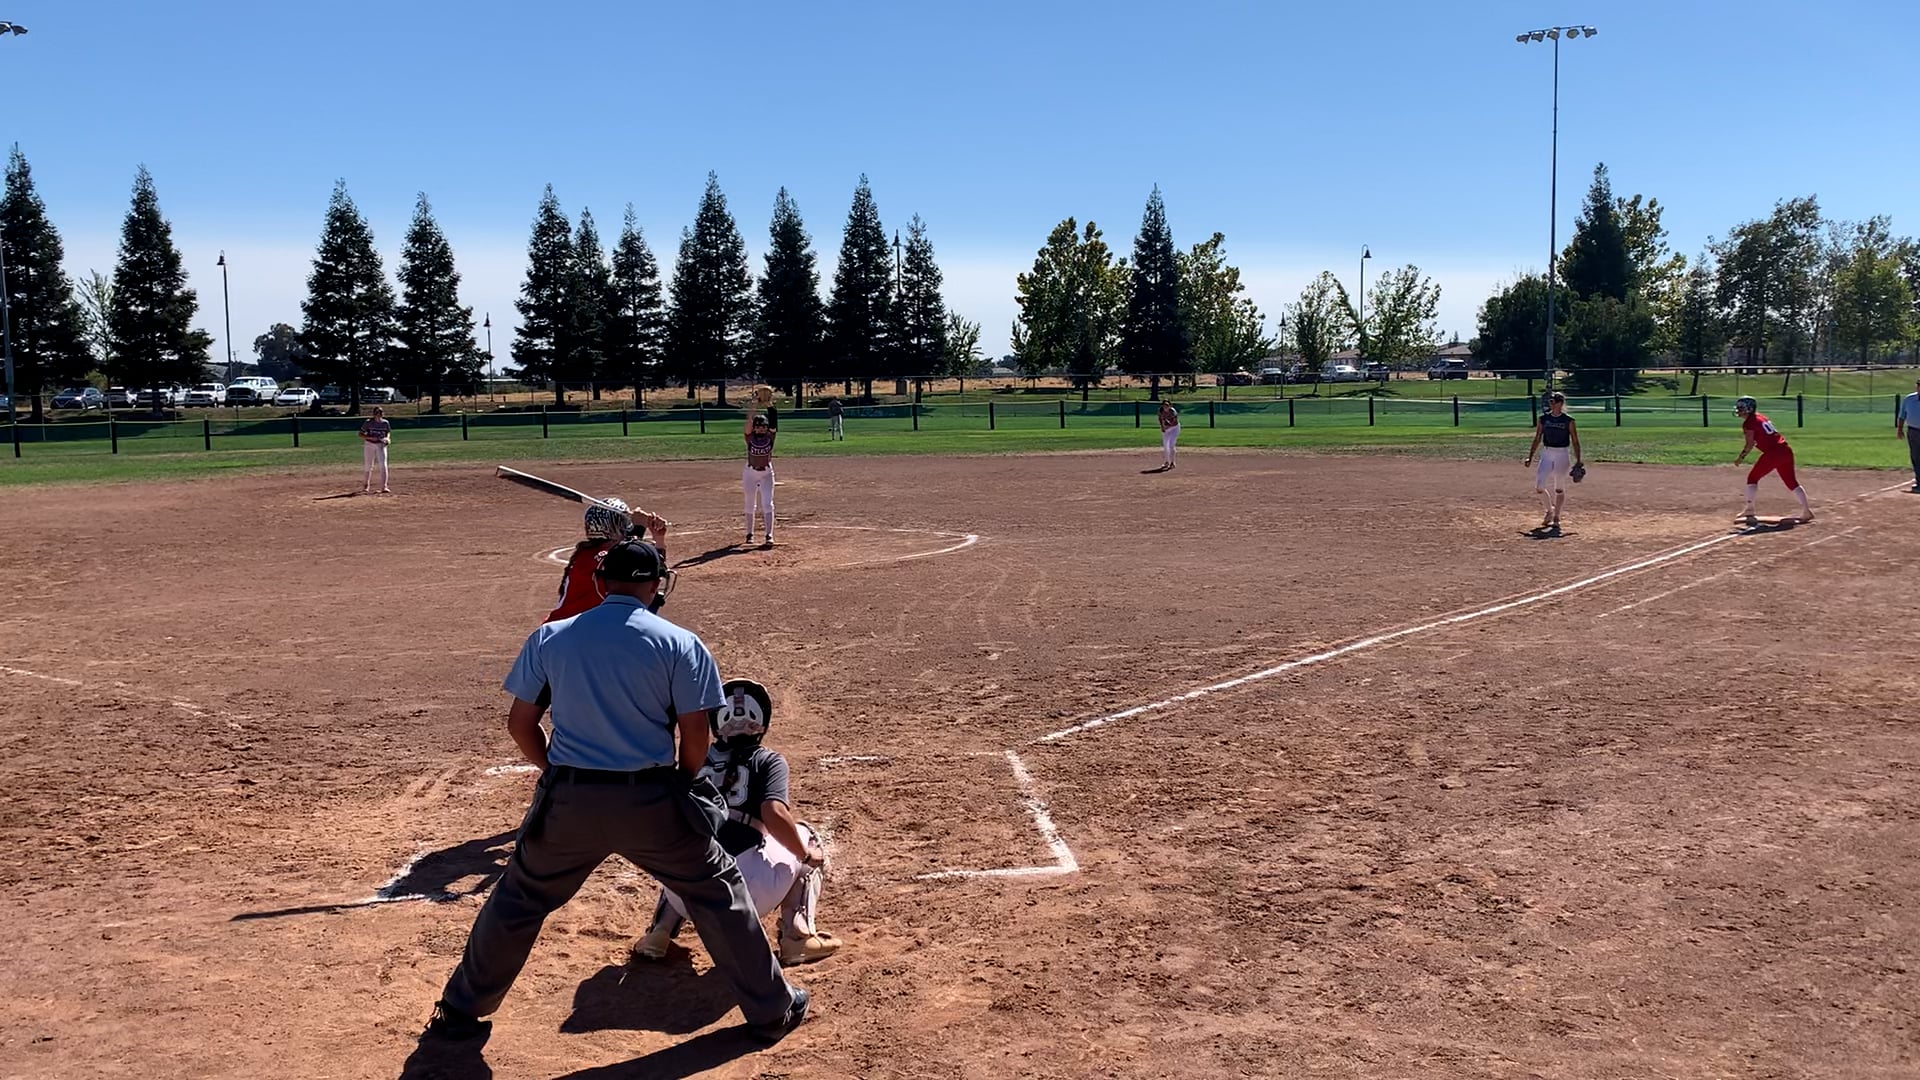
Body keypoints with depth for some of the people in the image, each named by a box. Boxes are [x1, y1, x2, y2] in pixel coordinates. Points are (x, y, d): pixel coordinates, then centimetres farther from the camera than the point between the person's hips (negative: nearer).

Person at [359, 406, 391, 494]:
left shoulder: (385, 423, 0)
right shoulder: (369, 422, -8)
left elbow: (388, 433, 16)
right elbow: (360, 434, -5)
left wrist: (387, 438, -7)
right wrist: (371, 438, -19)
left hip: (381, 445, 1)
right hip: (369, 445, -1)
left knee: (383, 466, -11)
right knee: (369, 467, 7)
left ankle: (384, 487, -10)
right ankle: (366, 486, 27)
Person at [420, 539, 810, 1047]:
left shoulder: (549, 638, 3)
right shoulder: (679, 644, -4)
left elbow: (520, 724, 7)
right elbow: (695, 736, -5)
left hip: (569, 801, 2)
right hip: (652, 802, -2)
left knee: (518, 902, 23)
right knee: (718, 892, 16)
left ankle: (460, 1011, 35)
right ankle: (772, 1010, 24)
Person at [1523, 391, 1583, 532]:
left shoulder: (1568, 421, -4)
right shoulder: (1542, 418, 5)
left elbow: (1575, 442, -2)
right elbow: (1537, 439, 10)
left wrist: (1578, 461, -7)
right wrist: (1530, 457, 5)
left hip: (1561, 456, -3)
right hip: (1546, 455, 3)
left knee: (1559, 489, 5)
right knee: (1538, 486, -7)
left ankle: (1556, 518, 18)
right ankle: (1550, 509, 19)